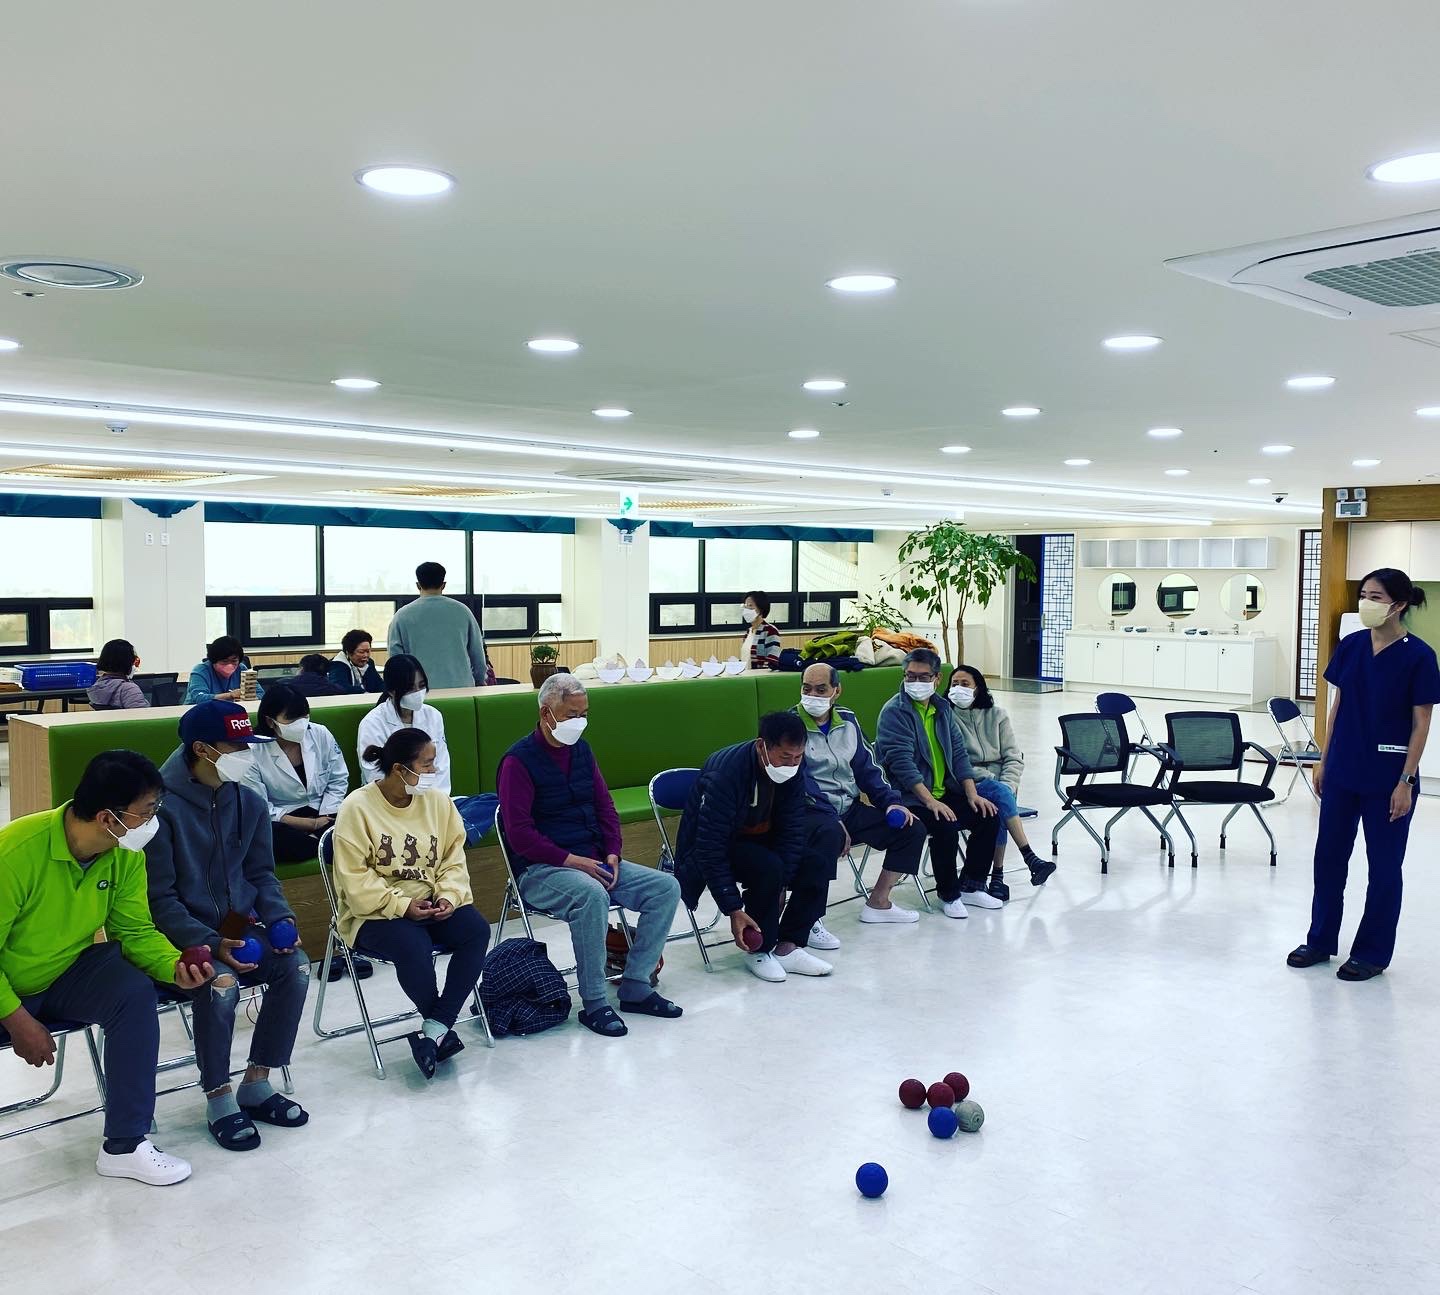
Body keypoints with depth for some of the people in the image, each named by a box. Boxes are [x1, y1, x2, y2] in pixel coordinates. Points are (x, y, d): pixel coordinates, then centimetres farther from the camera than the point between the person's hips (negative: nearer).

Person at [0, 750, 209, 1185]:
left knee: (134, 993, -24)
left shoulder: (127, 853, -13)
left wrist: (175, 965, -24)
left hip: (68, 971, 4)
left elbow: (135, 931, -4)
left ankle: (125, 1146, -16)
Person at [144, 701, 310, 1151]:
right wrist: (210, 944, -25)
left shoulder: (249, 803, 3)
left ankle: (256, 1083, -2)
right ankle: (218, 1099, -11)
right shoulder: (164, 808, -16)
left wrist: (280, 917, -8)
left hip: (238, 928, 6)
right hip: (181, 937, -5)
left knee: (296, 966, -19)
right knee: (221, 982, -33)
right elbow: (160, 898, -15)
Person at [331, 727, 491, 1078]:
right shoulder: (357, 808, -11)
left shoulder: (438, 801, 3)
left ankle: (434, 1030, -21)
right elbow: (355, 878, -13)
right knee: (414, 948, -35)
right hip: (376, 913, -5)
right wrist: (403, 906, -21)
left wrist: (448, 896, -12)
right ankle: (444, 1028, -8)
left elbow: (454, 858, 7)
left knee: (477, 930, -24)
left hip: (432, 904, 5)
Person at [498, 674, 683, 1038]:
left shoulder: (581, 750, 11)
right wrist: (571, 860, -21)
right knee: (592, 894, -38)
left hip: (593, 862, 8)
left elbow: (605, 806, 15)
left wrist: (612, 853, -2)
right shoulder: (519, 761, -11)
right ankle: (593, 1004, -23)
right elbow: (520, 835, -17)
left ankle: (635, 988, -2)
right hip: (539, 871, -7)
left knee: (666, 887, -9)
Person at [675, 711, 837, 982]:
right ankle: (758, 951, -11)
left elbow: (791, 829, -10)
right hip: (710, 849, -6)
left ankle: (787, 947, -8)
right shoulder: (724, 774, -33)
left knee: (816, 861, -16)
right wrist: (734, 910, -31)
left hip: (758, 837, 7)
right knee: (768, 868, -33)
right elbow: (710, 851, -32)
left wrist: (780, 886, -19)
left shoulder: (792, 767, -13)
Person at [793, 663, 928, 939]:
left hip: (850, 809, 7)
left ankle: (878, 903, 9)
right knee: (828, 834, -40)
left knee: (912, 829, -1)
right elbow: (796, 782, -16)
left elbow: (866, 768, 17)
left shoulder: (847, 721, 12)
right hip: (810, 812, -7)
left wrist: (891, 801, 1)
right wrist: (833, 818, -24)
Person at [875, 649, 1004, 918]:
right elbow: (902, 762, -20)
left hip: (945, 792, 7)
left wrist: (972, 793, -2)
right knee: (946, 826, -29)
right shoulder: (894, 712, -11)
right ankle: (949, 895, -7)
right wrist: (930, 801, -27)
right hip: (911, 797, -7)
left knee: (988, 816, -6)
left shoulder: (942, 708, 11)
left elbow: (959, 752, 10)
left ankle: (971, 886, 9)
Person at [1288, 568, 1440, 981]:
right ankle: (1321, 940, 26)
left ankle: (1372, 952, 20)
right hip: (1343, 772, 5)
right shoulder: (1350, 646, 2)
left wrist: (1405, 782, -12)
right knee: (1329, 856, 12)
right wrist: (1323, 760, 9)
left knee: (1384, 865, 7)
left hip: (1387, 777, -5)